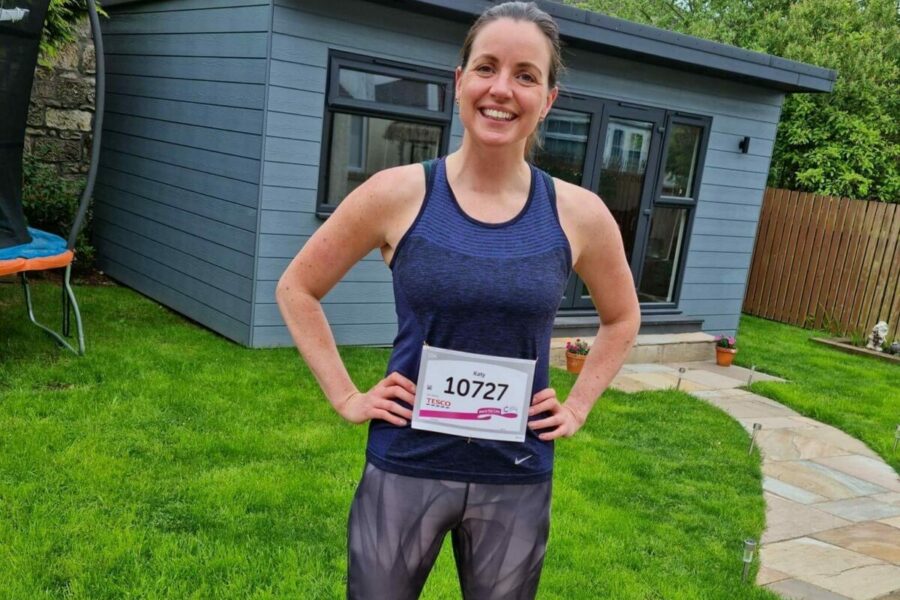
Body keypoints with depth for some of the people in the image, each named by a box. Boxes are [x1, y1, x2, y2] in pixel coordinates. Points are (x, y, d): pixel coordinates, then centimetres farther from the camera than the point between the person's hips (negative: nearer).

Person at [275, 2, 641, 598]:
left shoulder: (579, 215, -5)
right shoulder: (397, 195, -9)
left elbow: (622, 318, 14)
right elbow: (297, 289, 2)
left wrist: (578, 406, 4)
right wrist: (345, 397, -3)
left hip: (518, 480, 2)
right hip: (405, 468, -1)